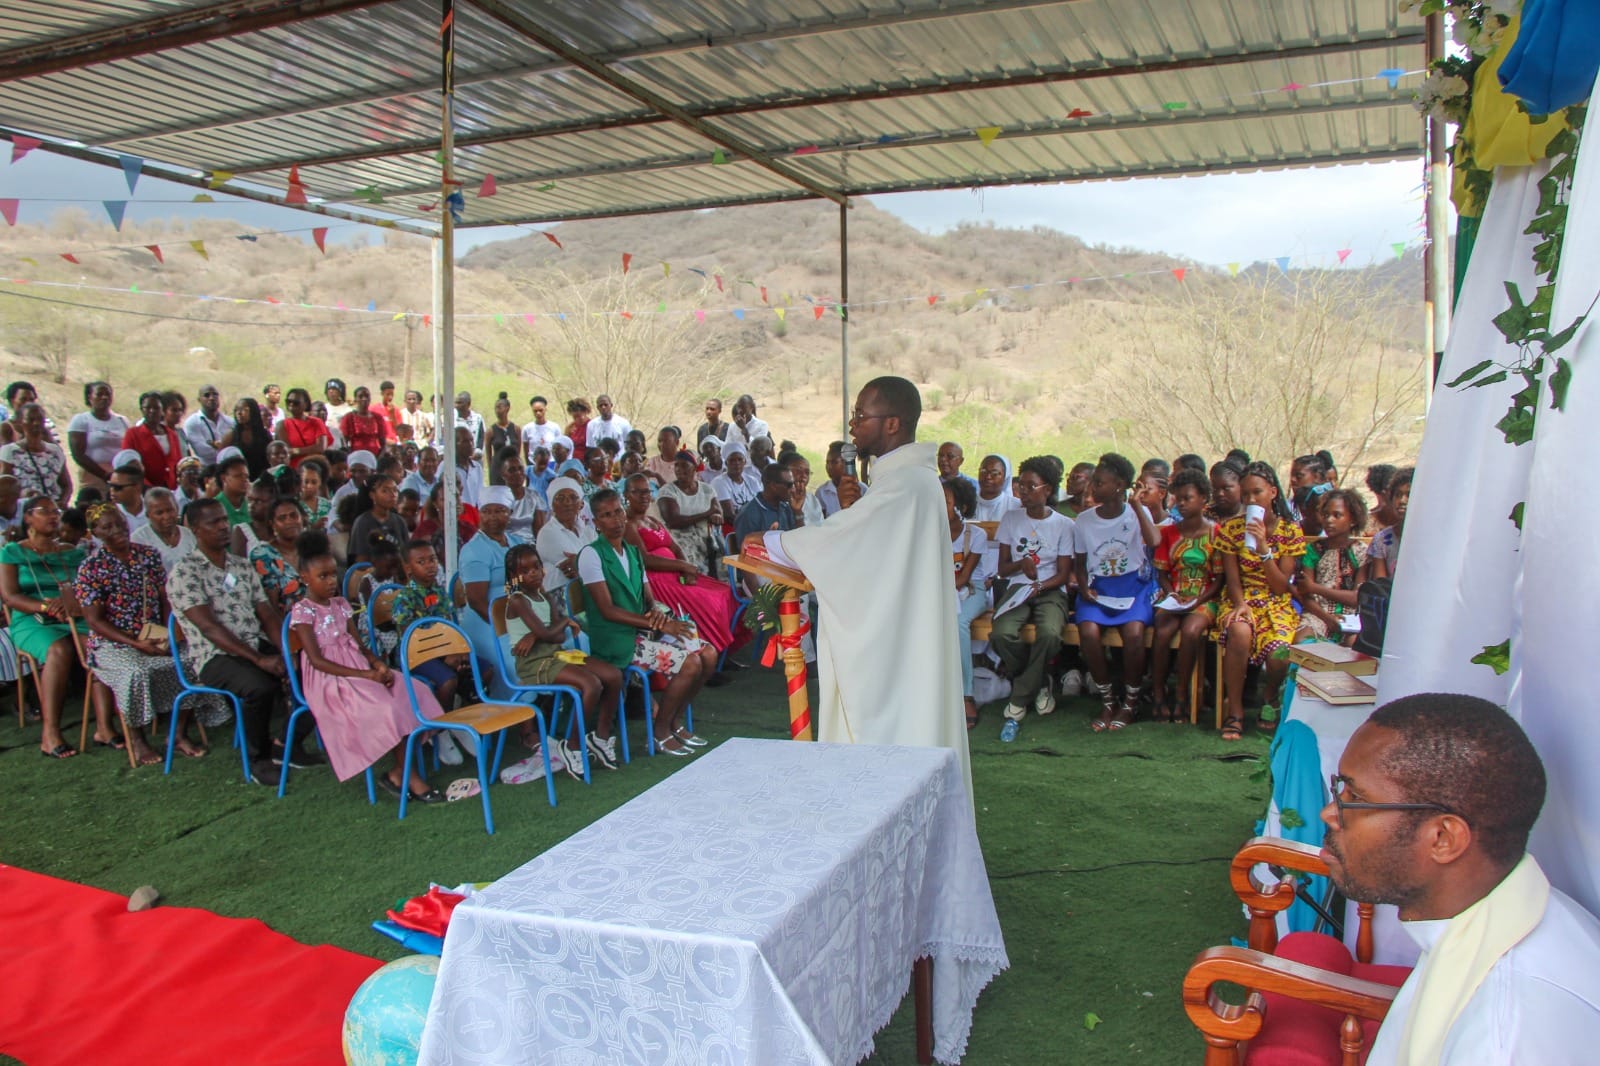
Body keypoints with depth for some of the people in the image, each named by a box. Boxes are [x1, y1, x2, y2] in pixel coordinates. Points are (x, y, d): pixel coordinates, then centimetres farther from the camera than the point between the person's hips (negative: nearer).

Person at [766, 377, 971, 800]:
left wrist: (766, 542, -7)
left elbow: (832, 539, -21)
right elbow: (865, 547, 17)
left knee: (891, 735, 0)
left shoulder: (905, 483, -21)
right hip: (893, 637, 10)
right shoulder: (907, 475, 12)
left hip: (893, 645, -10)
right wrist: (853, 508, 0)